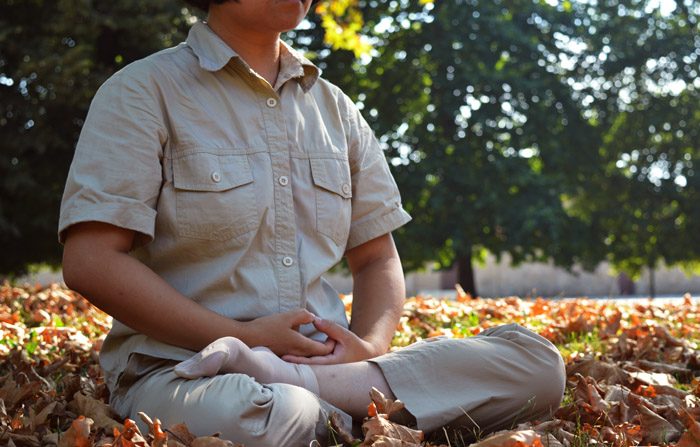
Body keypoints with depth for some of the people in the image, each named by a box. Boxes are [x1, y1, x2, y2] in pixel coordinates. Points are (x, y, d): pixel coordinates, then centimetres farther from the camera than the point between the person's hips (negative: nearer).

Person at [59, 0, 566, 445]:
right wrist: (242, 337, -16)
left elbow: (376, 258, 19)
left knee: (538, 362, -14)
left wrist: (371, 346, -5)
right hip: (178, 368, -6)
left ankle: (307, 381, -22)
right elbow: (89, 263, -10)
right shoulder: (144, 92, -1)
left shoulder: (335, 108, 16)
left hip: (326, 358, 6)